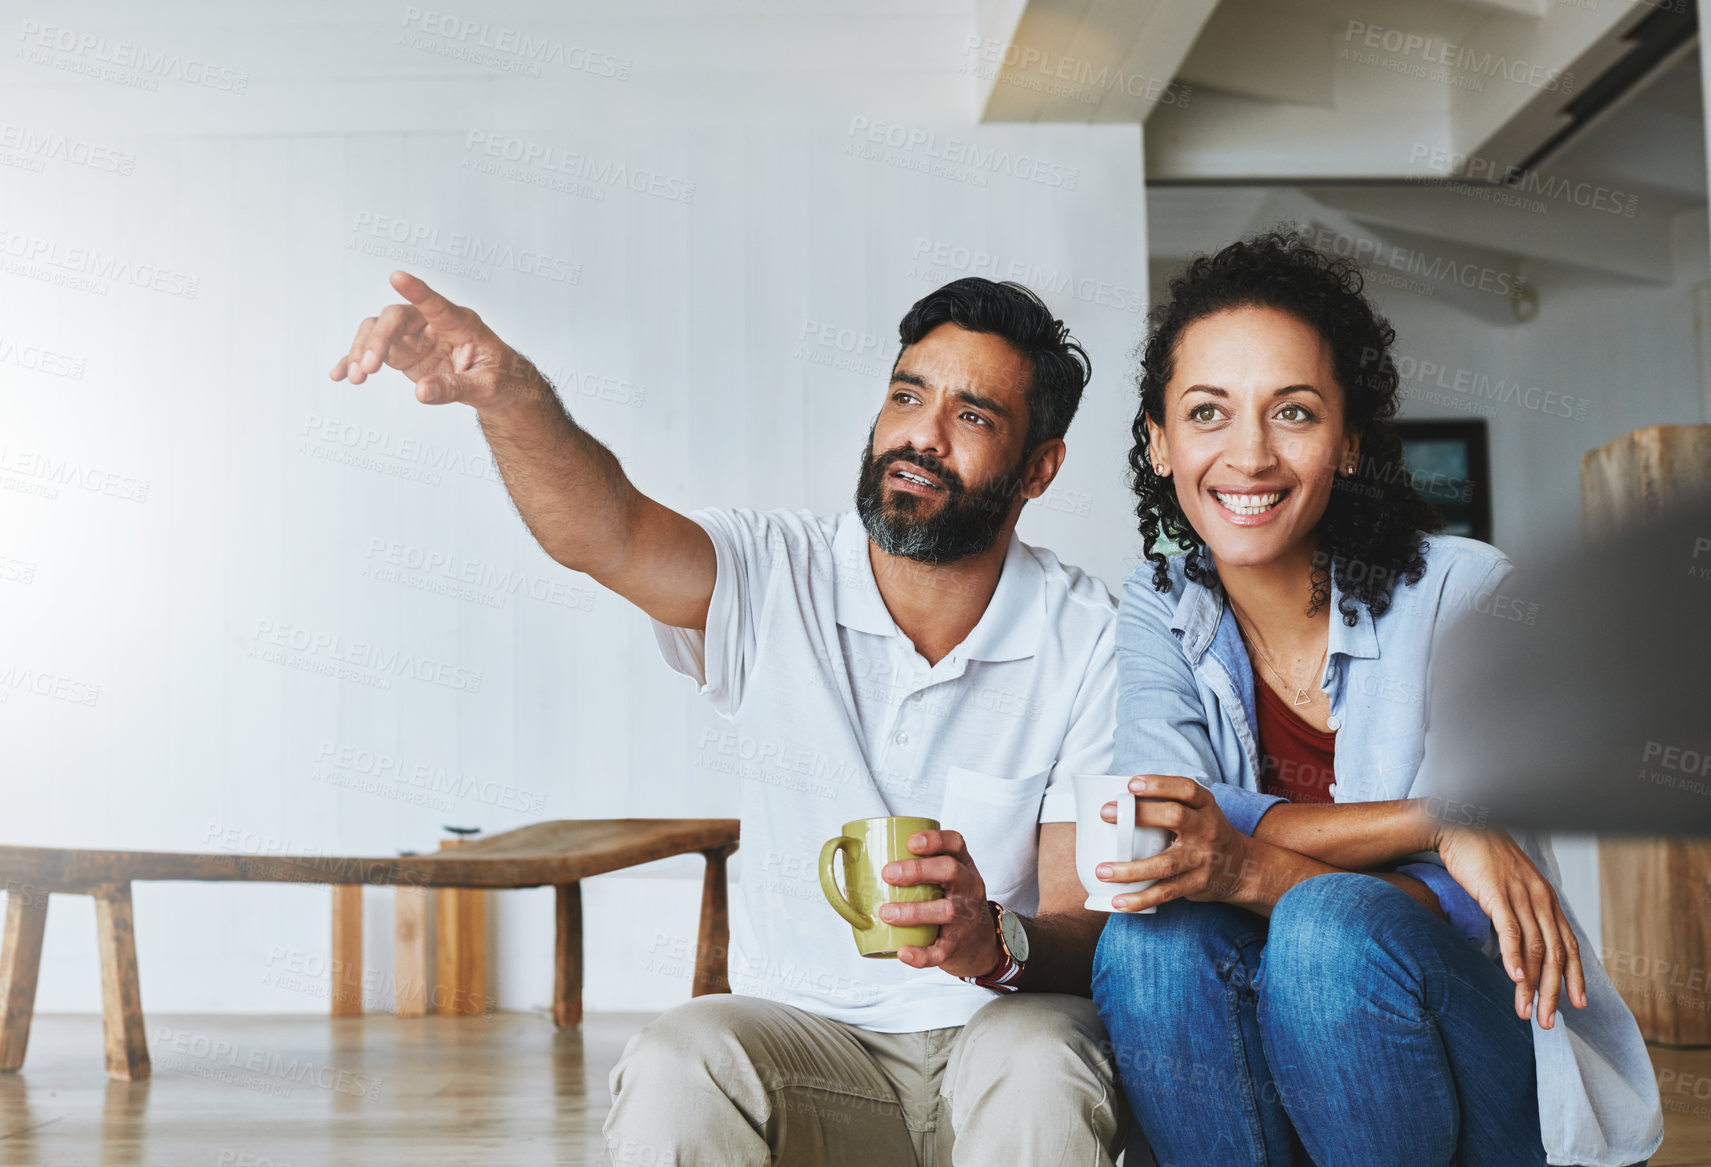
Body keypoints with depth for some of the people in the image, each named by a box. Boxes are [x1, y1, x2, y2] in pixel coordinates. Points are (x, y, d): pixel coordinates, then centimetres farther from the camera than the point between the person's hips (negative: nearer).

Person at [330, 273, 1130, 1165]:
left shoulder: (1092, 640, -7)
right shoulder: (778, 578, -4)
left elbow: (1093, 930, -9)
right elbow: (603, 531, -24)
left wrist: (994, 942, -31)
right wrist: (509, 395, -43)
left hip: (1003, 1030, 0)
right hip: (803, 1033, 1)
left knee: (1037, 1069, -34)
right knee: (675, 1068, -30)